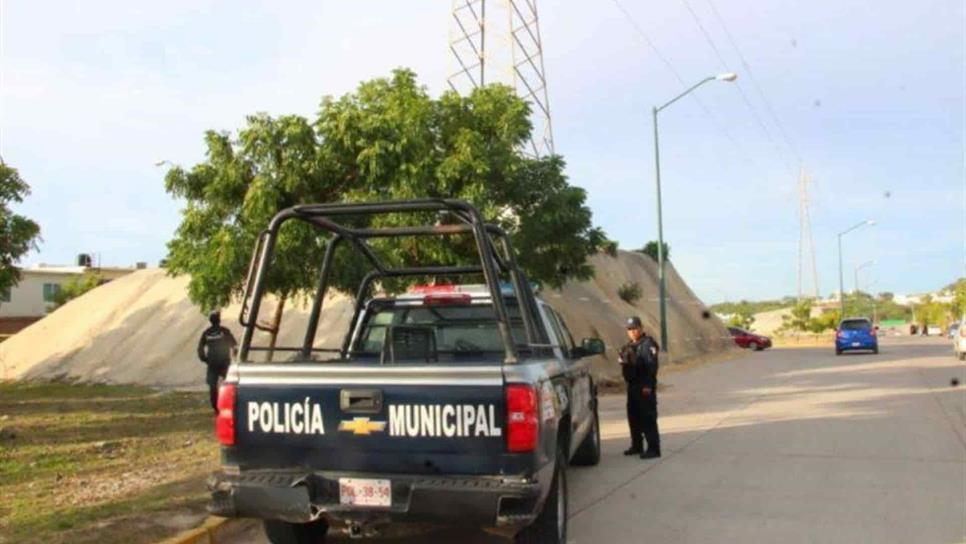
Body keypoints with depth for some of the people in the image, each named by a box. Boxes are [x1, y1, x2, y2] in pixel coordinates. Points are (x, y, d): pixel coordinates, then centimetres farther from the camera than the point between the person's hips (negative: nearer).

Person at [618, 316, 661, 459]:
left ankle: (653, 448, -5)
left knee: (648, 418, -8)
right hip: (632, 385, 9)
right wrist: (623, 361, 0)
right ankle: (636, 446, 26)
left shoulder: (648, 344, -11)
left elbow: (651, 365, -18)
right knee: (633, 416, 15)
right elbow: (625, 363, 24)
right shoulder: (629, 346, 18)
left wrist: (648, 385, -23)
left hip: (644, 387, -9)